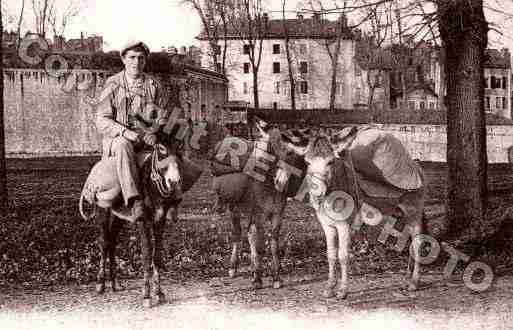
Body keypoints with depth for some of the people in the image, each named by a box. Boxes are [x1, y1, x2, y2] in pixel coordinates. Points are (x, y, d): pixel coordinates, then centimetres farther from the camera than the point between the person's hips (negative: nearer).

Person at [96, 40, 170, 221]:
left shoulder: (154, 86, 11)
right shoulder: (112, 85, 4)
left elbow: (162, 117, 9)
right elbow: (102, 121, -3)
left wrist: (154, 132, -15)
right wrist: (125, 132, -21)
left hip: (146, 139, 3)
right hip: (117, 139, -3)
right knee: (123, 145, -38)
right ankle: (134, 201, -50)